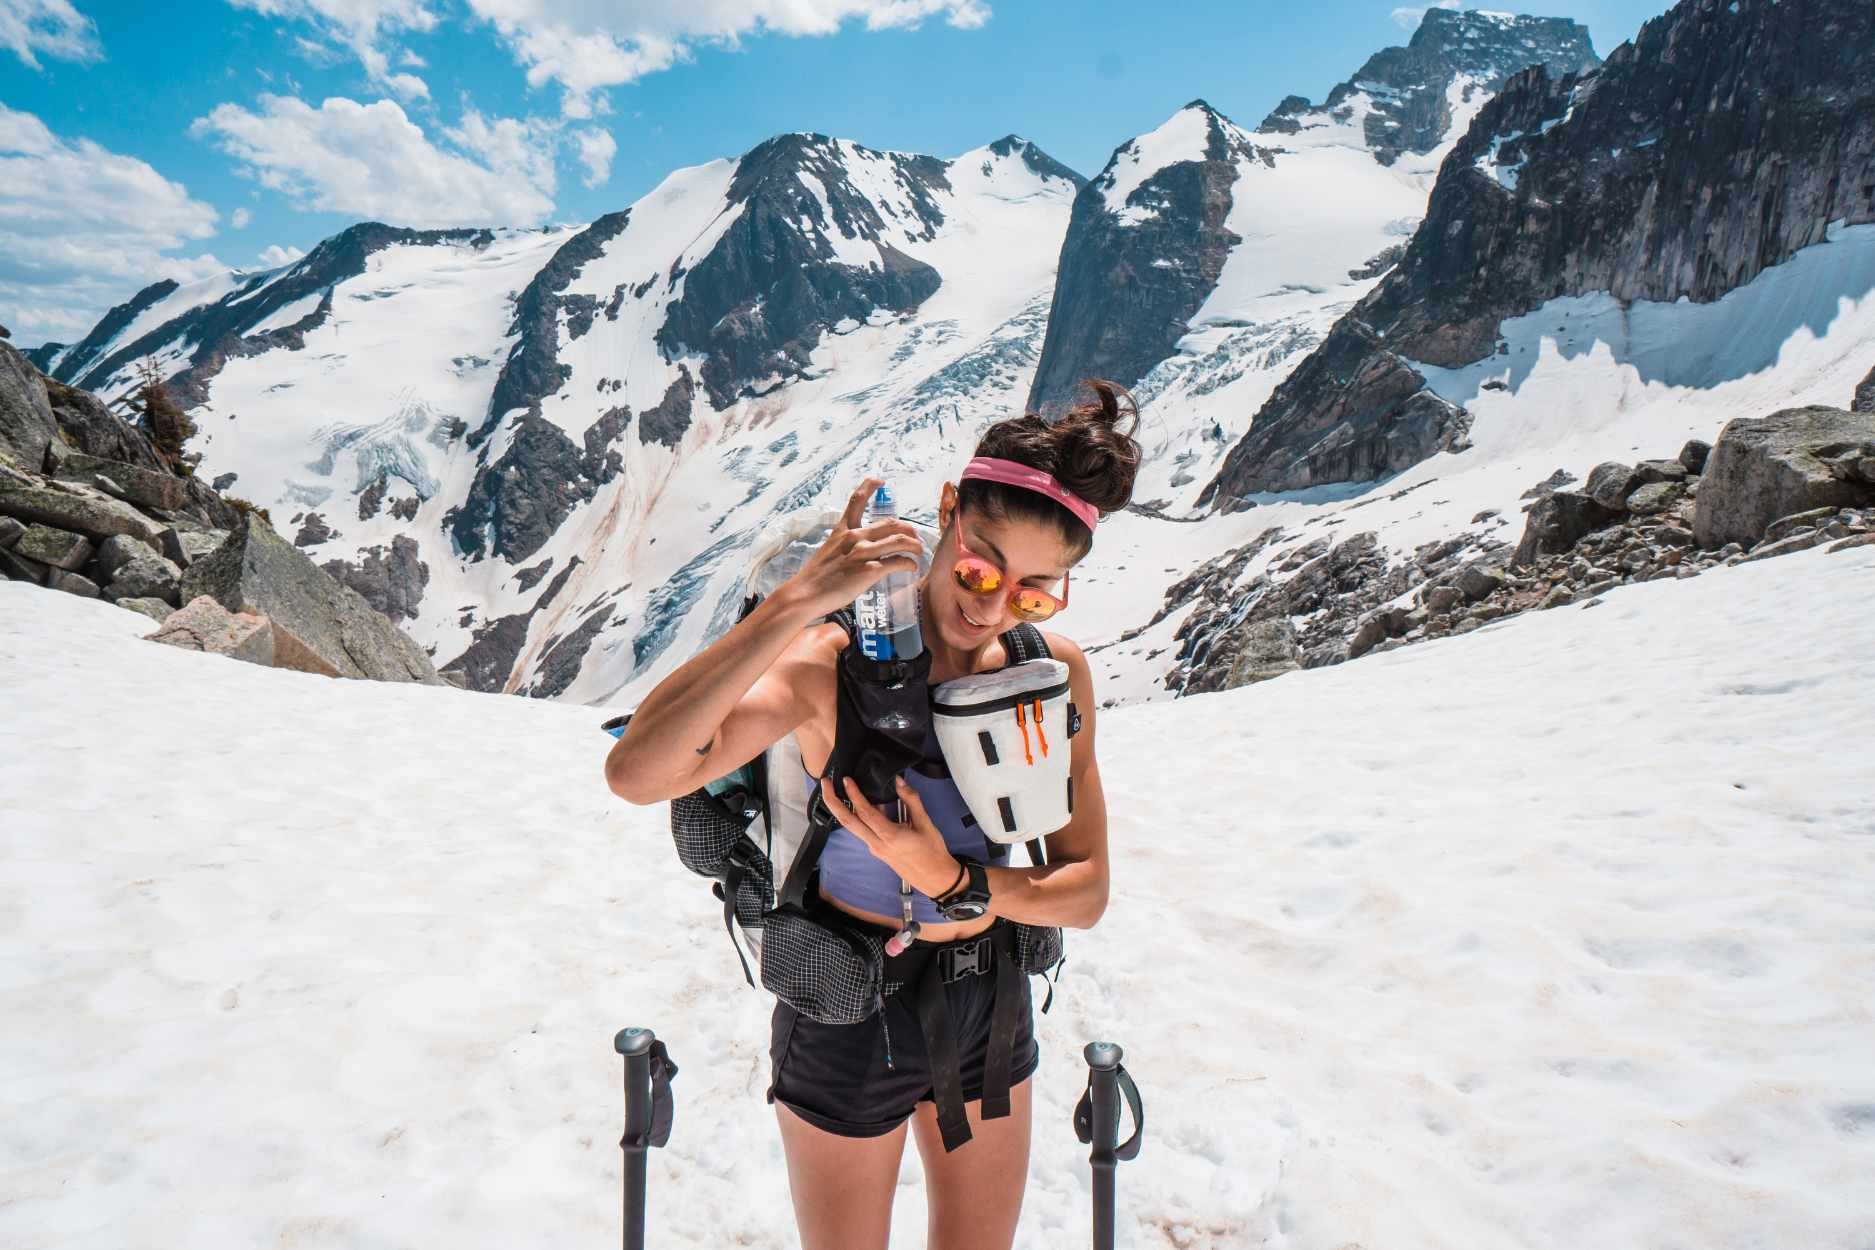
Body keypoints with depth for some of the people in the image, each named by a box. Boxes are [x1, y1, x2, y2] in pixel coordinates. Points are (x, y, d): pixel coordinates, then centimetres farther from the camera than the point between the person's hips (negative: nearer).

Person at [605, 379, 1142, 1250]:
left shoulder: (1054, 672, -10)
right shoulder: (832, 664, -24)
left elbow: (1085, 895, -8)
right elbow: (634, 774, -40)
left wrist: (951, 880, -26)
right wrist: (797, 602, -43)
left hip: (990, 1010, 4)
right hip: (848, 1020, -4)